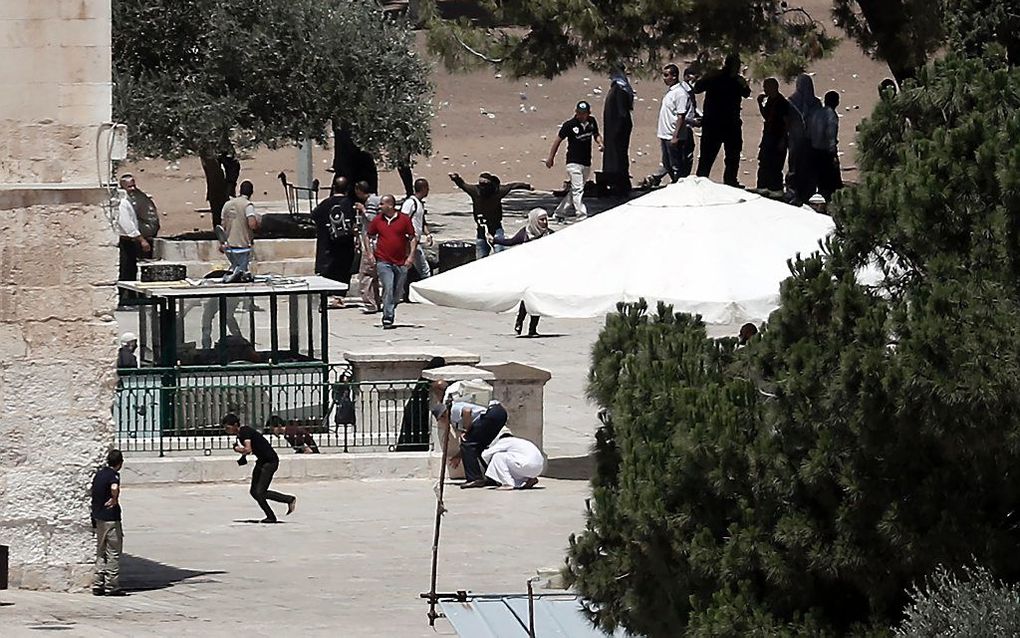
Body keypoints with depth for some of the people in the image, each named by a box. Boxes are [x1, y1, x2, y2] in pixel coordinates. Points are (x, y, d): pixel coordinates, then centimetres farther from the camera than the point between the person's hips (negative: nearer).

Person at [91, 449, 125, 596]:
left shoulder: (99, 474, 11)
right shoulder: (113, 474, -14)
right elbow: (114, 487, -36)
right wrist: (114, 500, -17)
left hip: (98, 517, 8)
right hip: (111, 518, -8)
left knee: (101, 552, 14)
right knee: (113, 553, -1)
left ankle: (98, 585, 12)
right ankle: (112, 586, 0)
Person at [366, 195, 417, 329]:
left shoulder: (404, 219, 1)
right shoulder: (377, 220, 5)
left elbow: (413, 238, 5)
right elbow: (369, 237, 16)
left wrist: (411, 256, -4)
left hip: (401, 262, 1)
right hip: (383, 261, -1)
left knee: (397, 292, 9)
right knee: (388, 289, -15)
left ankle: (388, 316, 26)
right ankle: (388, 319, -16)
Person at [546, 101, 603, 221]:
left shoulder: (592, 122, 3)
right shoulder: (569, 125, -11)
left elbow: (596, 134, 21)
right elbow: (558, 140, -1)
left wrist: (600, 143, -2)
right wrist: (551, 158, 3)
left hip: (587, 163, 6)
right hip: (574, 162, -6)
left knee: (575, 190, 13)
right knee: (578, 190, -16)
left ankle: (560, 212, 26)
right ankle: (582, 216, -22)